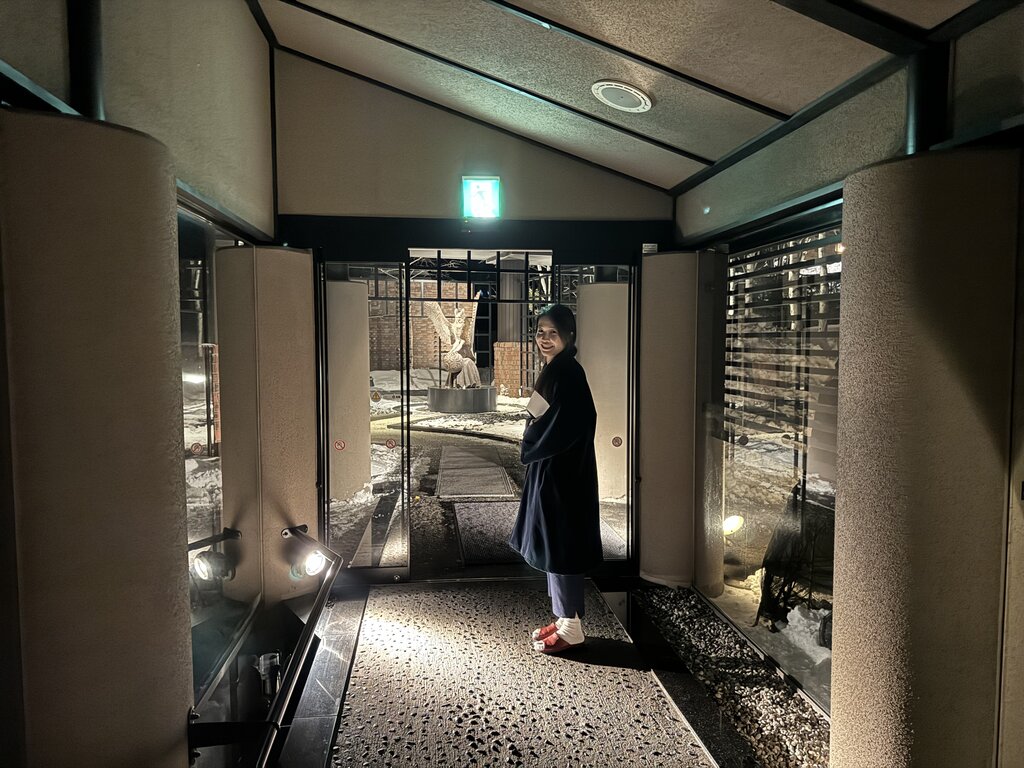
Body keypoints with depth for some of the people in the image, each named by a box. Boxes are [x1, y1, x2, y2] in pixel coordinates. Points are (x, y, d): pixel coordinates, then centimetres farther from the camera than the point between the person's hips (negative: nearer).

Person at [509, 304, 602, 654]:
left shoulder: (568, 373, -17)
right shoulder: (554, 370, 12)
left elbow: (565, 429, -23)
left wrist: (533, 442, -9)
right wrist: (533, 436, 0)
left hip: (563, 475, -10)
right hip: (548, 471, 10)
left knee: (561, 546, 0)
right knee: (553, 546, 15)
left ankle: (571, 627, 13)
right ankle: (563, 618, 27)